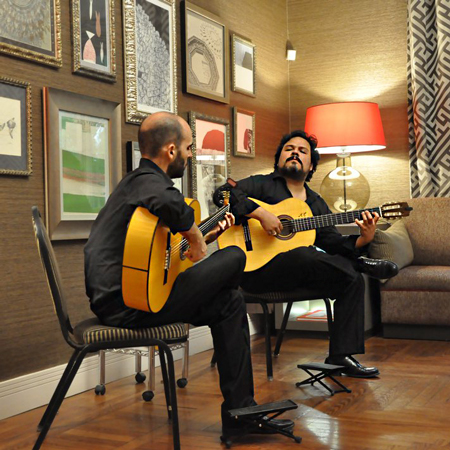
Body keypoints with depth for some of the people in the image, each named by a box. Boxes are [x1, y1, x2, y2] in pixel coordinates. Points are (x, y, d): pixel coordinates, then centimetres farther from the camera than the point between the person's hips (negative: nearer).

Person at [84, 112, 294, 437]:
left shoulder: (136, 181, 22)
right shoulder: (149, 182, -13)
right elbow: (169, 204, -40)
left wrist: (208, 237, 24)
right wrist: (196, 239, -21)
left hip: (115, 298, 11)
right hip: (126, 304, -11)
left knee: (231, 302, 15)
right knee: (234, 257, -8)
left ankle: (240, 415, 17)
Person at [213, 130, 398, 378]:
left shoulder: (316, 203, 20)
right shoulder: (262, 185, 4)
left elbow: (332, 242, 11)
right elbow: (223, 193, -12)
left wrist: (361, 240, -9)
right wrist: (261, 214, -24)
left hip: (300, 273, 6)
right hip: (258, 268, -6)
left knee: (353, 280, -12)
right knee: (304, 256, -36)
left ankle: (342, 355, -8)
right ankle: (361, 264, -12)